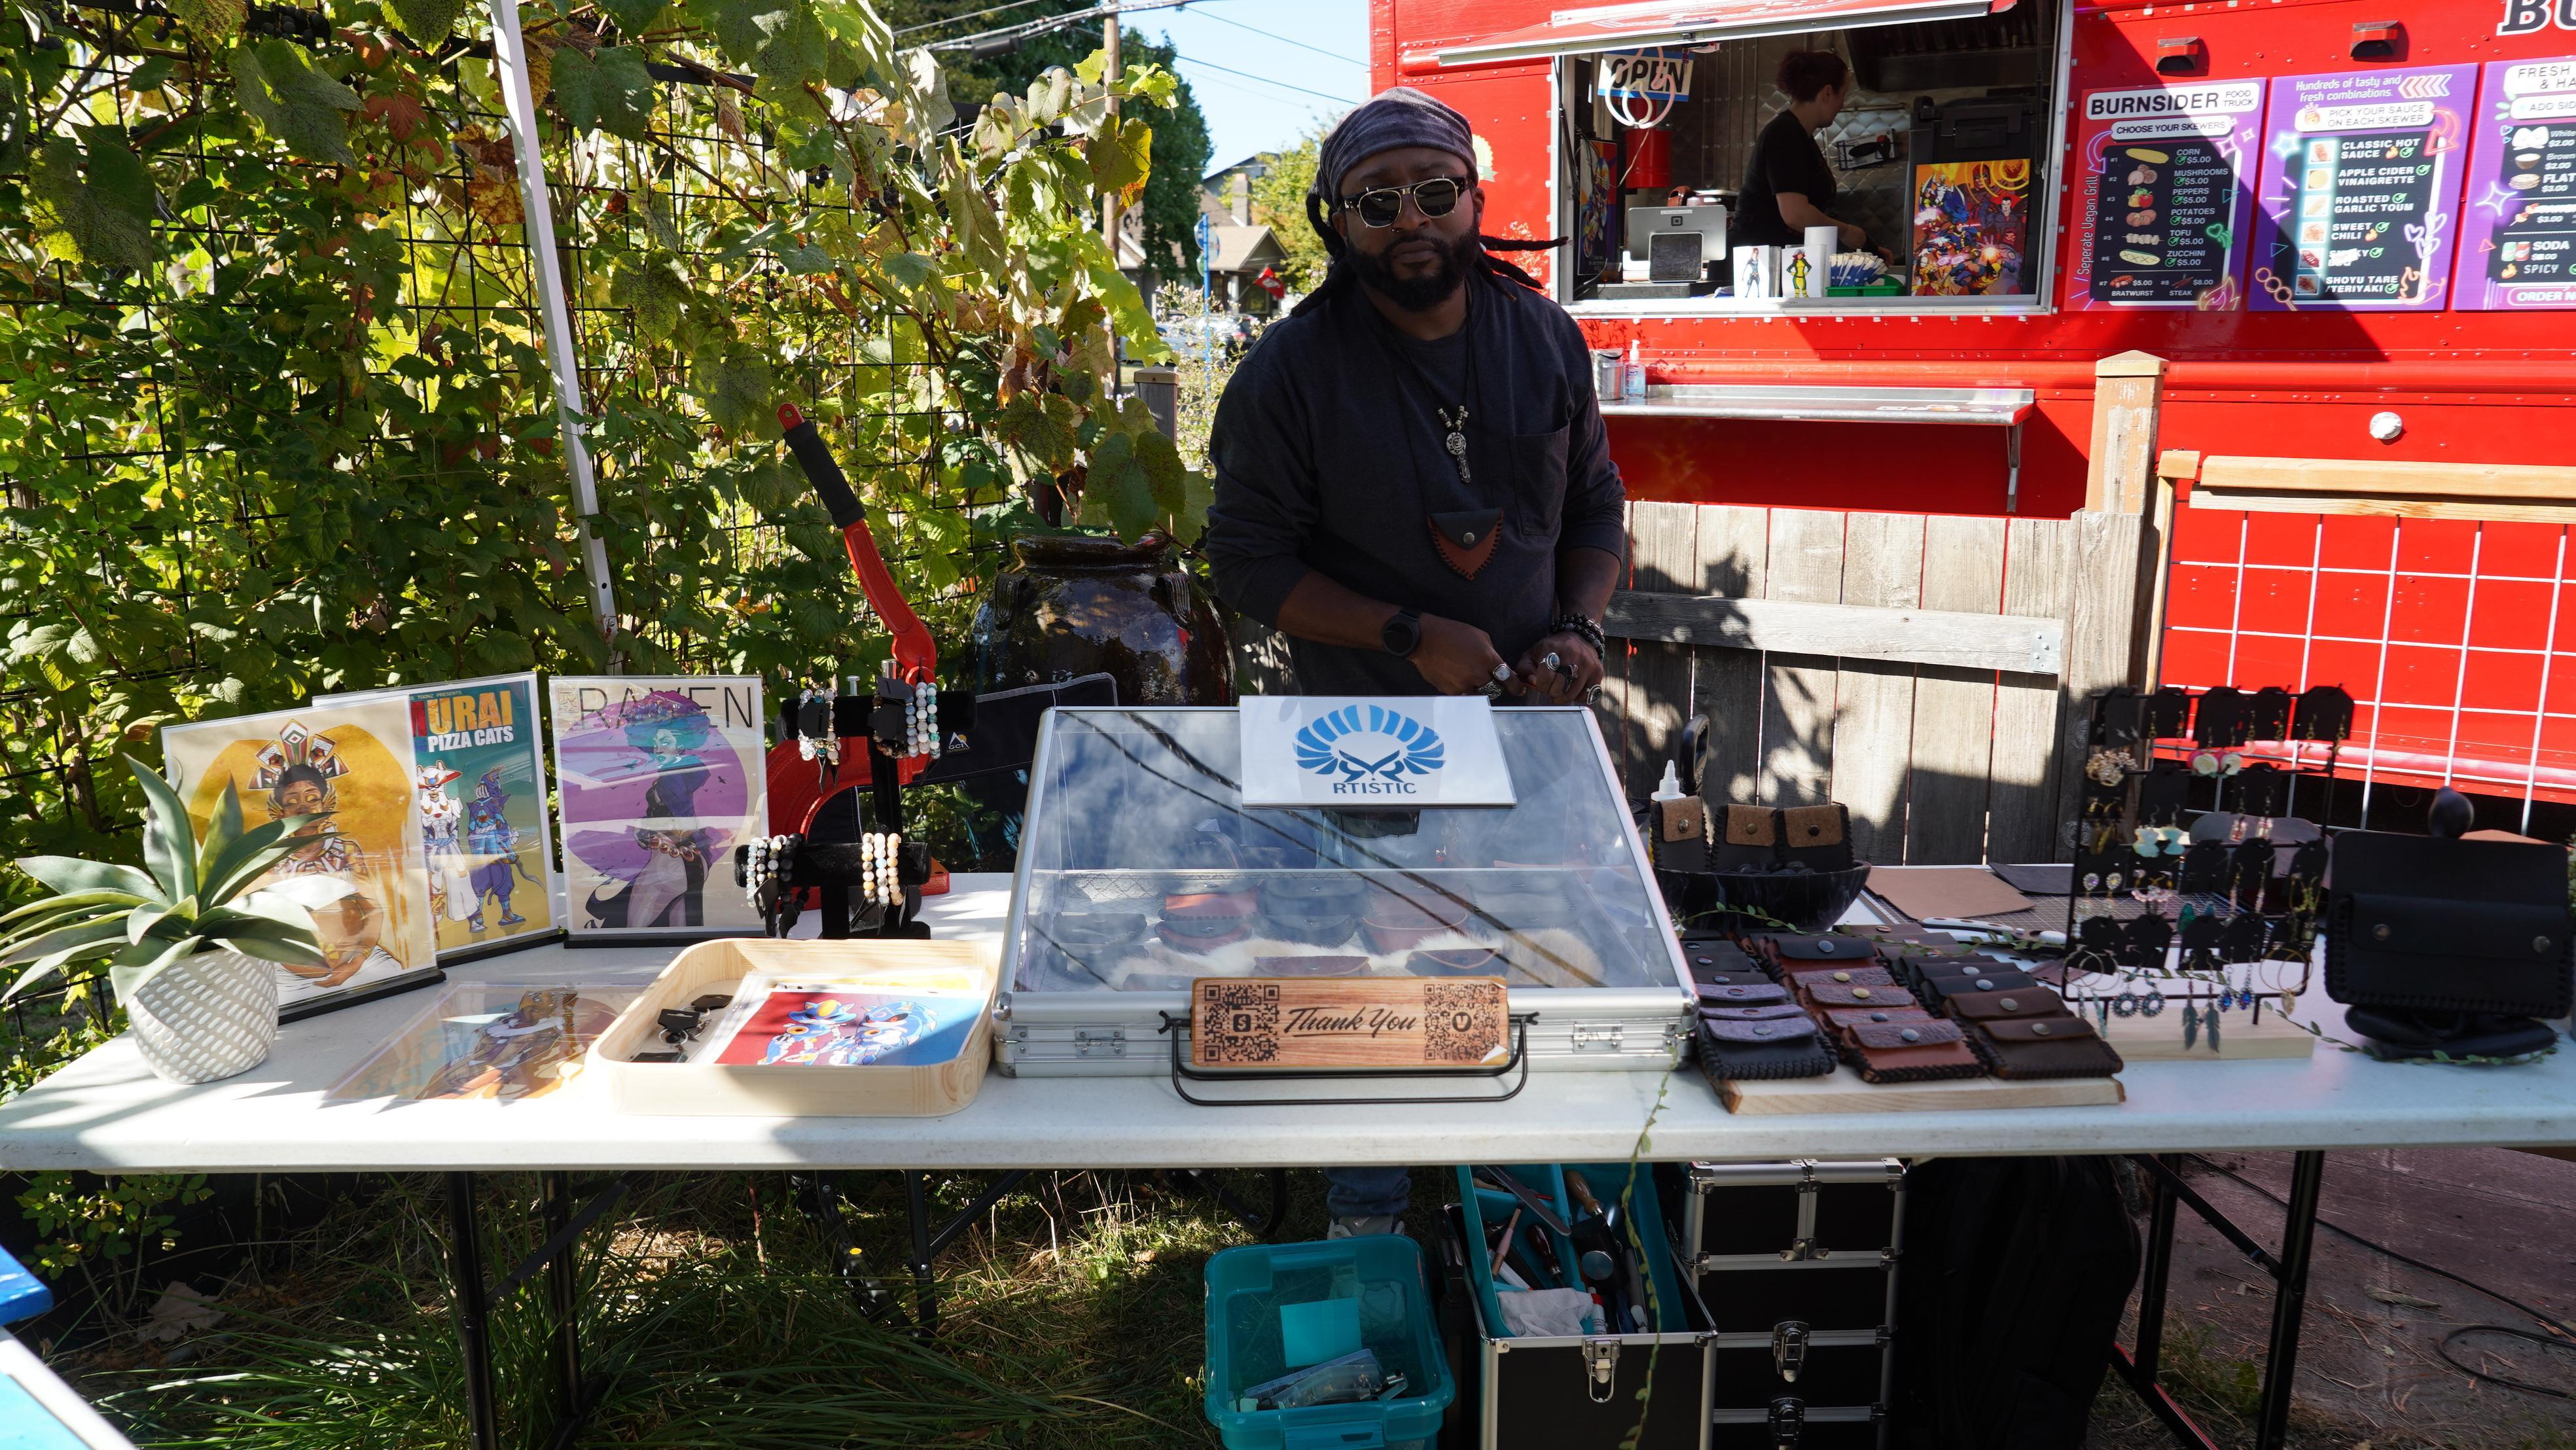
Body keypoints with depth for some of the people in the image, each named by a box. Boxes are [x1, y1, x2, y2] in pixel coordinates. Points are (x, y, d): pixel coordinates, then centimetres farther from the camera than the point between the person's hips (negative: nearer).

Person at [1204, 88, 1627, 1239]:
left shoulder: (1544, 338, -1)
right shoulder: (1291, 369, -13)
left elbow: (1596, 505, 9)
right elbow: (1249, 560, -13)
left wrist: (1581, 627, -9)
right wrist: (1413, 637, -22)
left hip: (1531, 717, 4)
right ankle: (1364, 1216, 35)